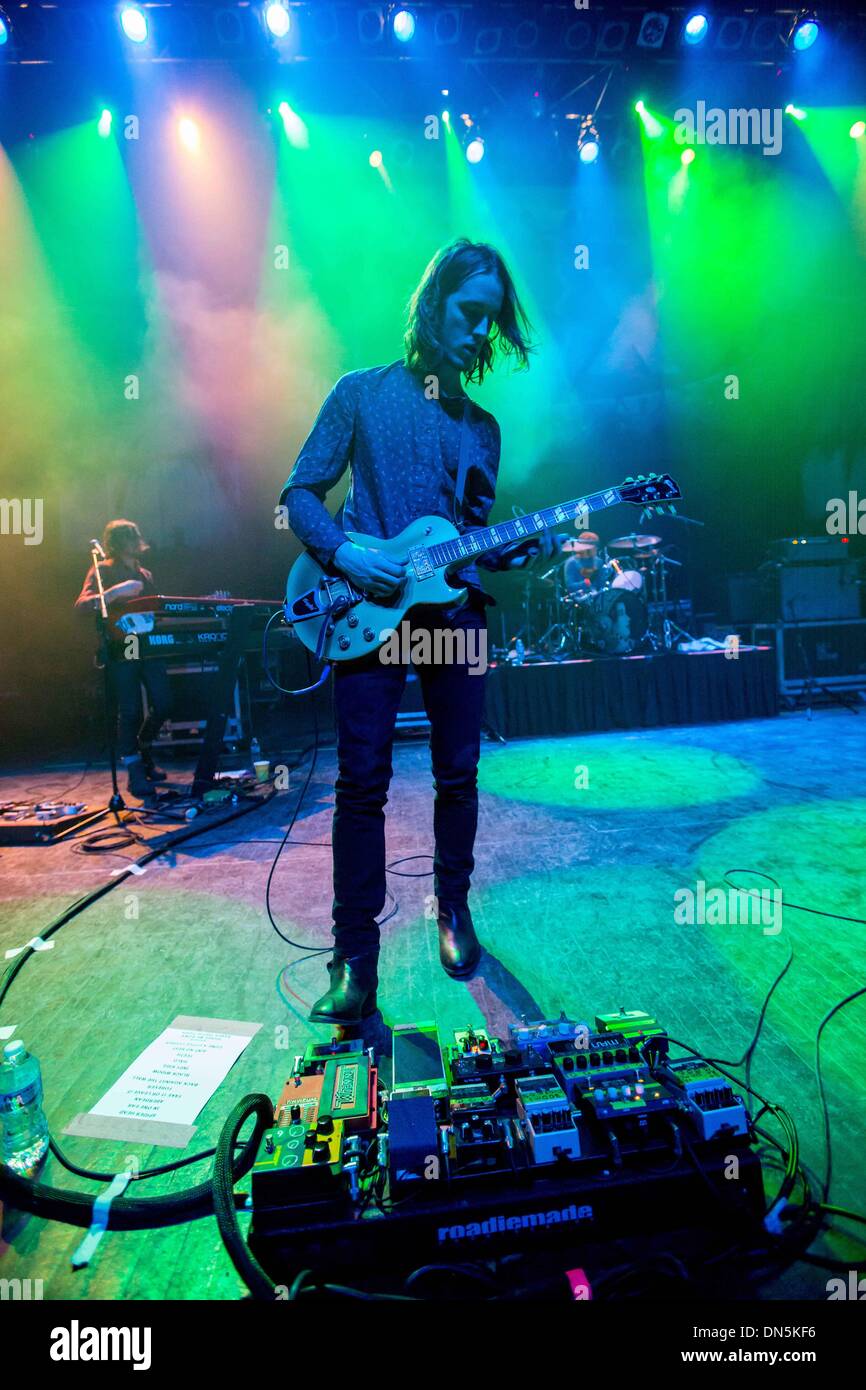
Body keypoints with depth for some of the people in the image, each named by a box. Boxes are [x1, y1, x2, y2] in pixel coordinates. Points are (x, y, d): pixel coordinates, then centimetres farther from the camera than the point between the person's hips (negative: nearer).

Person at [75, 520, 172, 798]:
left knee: (163, 704, -1)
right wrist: (117, 591, -28)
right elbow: (82, 605, -15)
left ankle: (143, 750, 26)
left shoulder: (144, 574, 20)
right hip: (120, 650, -6)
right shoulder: (103, 571, -1)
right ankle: (135, 771, 5)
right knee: (130, 711, -8)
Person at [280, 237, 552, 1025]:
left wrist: (511, 551, -4)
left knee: (458, 773, 6)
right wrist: (343, 554, -13)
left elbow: (477, 533, 17)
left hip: (454, 610, 4)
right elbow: (301, 493, 4)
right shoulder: (362, 393, 7)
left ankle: (453, 910, 27)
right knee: (363, 782, -6)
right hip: (366, 609, -3)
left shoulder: (481, 425, 17)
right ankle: (355, 956, 4)